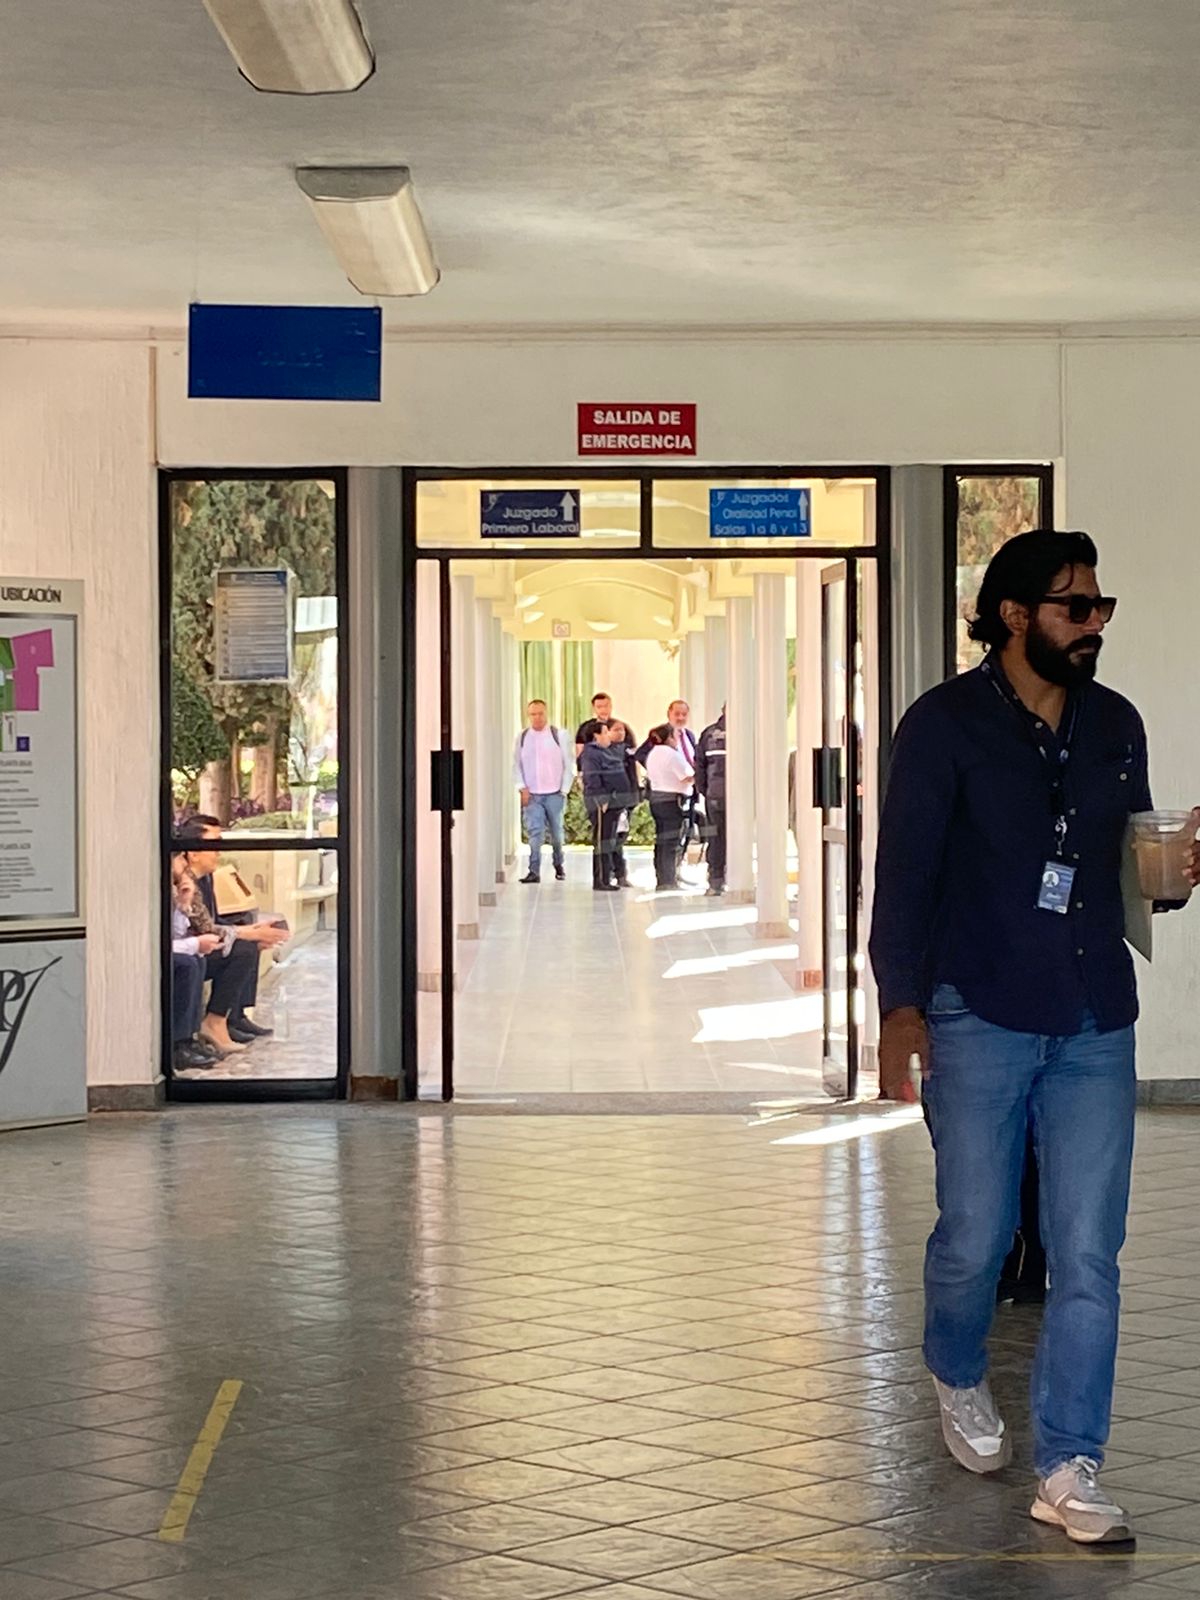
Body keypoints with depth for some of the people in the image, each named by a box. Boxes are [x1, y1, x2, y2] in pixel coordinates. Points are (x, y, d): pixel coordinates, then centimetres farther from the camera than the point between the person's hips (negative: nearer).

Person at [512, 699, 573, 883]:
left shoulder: (559, 735, -1)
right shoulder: (522, 737, 5)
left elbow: (569, 765, 1)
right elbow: (516, 765, 7)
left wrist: (564, 790, -3)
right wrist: (522, 788, -4)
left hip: (554, 794, -1)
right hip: (531, 794, 1)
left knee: (556, 832, 10)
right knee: (534, 832, -9)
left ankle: (559, 865, 32)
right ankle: (534, 871, -11)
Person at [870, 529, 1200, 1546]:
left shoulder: (1117, 727, 11)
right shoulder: (947, 724, -3)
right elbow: (905, 869, -6)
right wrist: (900, 1003, -15)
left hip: (1095, 1025, 4)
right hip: (980, 1018, -4)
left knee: (1089, 1253, -1)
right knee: (976, 1235, 5)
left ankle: (1069, 1471, 4)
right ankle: (958, 1376, 36)